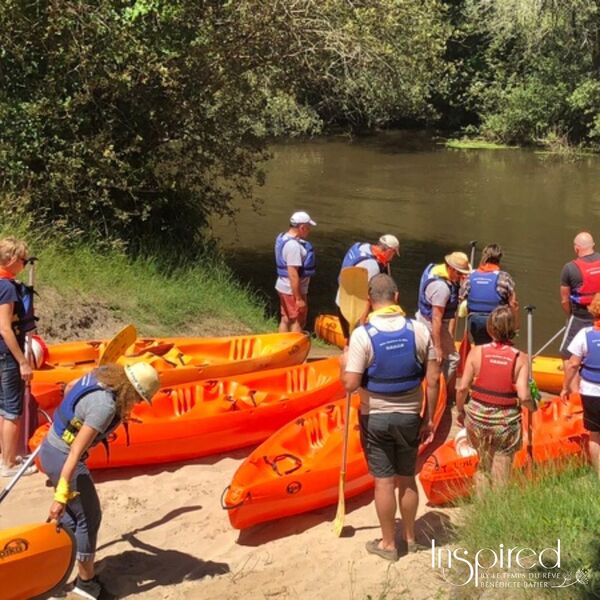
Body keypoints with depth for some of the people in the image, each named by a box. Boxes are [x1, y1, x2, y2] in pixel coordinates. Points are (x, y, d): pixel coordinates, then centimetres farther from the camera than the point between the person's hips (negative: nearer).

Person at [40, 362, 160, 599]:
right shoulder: (105, 406, -30)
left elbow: (71, 387, 17)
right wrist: (61, 495, -31)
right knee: (89, 516, 6)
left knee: (72, 513, 23)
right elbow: (76, 451, -32)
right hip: (63, 458, -9)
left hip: (50, 448, 9)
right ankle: (86, 581, 22)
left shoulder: (102, 374, -5)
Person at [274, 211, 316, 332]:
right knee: (298, 322, 0)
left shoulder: (282, 237, 6)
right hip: (293, 290, -9)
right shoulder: (293, 245, -25)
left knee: (286, 319, 17)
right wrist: (298, 298, -23)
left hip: (283, 287, 9)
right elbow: (293, 275, -27)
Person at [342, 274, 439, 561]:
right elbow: (433, 379, -5)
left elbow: (350, 384, -20)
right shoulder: (419, 330, -8)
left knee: (384, 480, 9)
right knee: (407, 479, 17)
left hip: (375, 418, -3)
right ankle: (410, 538, 33)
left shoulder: (362, 335, -17)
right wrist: (429, 418, 6)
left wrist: (344, 363, 2)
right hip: (410, 417, 3)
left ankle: (388, 544, 21)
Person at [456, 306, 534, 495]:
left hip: (477, 416, 1)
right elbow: (523, 396, -15)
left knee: (483, 465, 21)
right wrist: (532, 407, 7)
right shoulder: (520, 358, -10)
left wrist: (460, 410, 9)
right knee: (501, 475, 10)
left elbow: (462, 388, -7)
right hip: (506, 421, -1)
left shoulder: (477, 352, -7)